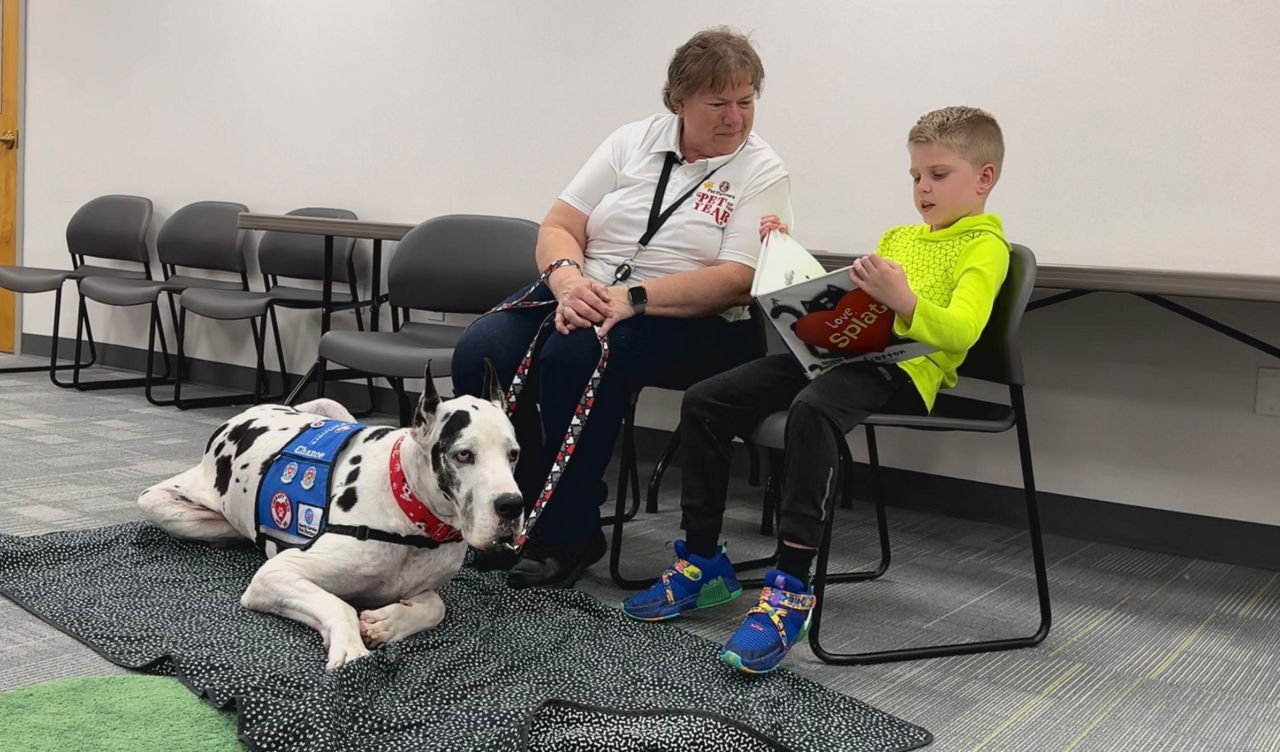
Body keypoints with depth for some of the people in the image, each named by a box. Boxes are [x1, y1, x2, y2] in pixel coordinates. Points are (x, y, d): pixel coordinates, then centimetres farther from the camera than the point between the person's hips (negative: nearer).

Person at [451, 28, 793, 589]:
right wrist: (568, 280, -17)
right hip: (584, 294, 5)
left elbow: (739, 281, -14)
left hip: (689, 320, -4)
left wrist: (633, 298, -23)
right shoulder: (634, 142, 10)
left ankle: (569, 533, -15)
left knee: (573, 358, -33)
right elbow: (558, 226, 6)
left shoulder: (761, 170, -1)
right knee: (479, 354, -21)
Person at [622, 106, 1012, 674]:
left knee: (812, 409, -41)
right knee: (703, 402, -8)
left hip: (904, 369, -8)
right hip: (840, 350, 8)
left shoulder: (985, 246, 4)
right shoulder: (898, 237, 30)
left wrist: (904, 302, -31)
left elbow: (960, 331, -13)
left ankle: (790, 589, -34)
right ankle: (703, 562, 0)